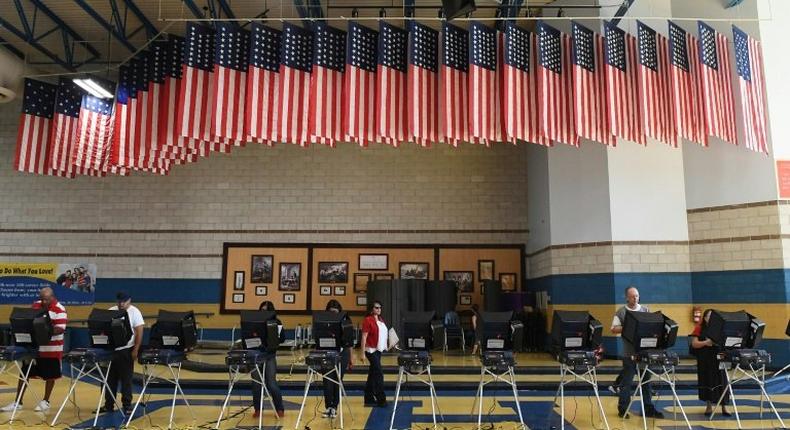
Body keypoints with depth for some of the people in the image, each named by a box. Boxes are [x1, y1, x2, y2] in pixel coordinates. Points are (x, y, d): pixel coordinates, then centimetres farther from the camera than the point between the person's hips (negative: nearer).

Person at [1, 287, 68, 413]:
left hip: (51, 349, -6)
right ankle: (17, 402, 20)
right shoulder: (35, 305, 5)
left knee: (50, 375, 7)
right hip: (34, 347, 6)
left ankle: (45, 401, 22)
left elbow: (60, 329, -20)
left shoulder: (60, 310, -14)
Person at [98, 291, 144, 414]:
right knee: (110, 378, 10)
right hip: (111, 349, 4)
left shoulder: (134, 312, -5)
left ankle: (127, 405, 10)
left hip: (126, 350, -4)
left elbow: (139, 332, -9)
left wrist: (136, 349, -15)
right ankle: (108, 404, 21)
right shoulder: (111, 311, 7)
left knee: (126, 379, 2)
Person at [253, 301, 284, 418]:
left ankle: (280, 409, 9)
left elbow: (282, 338, -3)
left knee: (271, 383, -5)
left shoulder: (276, 322, 1)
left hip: (270, 355, -2)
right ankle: (257, 409, 19)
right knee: (256, 383, 4)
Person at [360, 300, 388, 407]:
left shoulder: (381, 321, 13)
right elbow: (364, 337, -14)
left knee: (372, 375, 12)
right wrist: (363, 353, -18)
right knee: (379, 374, -8)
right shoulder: (368, 320, -11)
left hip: (379, 350, 8)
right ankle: (381, 400, -2)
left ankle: (369, 399, 20)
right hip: (371, 350, -8)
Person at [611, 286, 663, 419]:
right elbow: (614, 329, -4)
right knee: (626, 381, 3)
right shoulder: (621, 312, -1)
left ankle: (648, 408, 19)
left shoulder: (645, 310, 9)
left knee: (646, 380, 9)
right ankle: (623, 409, 13)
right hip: (629, 353, -3)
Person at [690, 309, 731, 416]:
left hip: (718, 357, 2)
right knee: (707, 381, 5)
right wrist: (705, 342, -24)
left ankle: (724, 407, 5)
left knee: (721, 381, -1)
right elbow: (694, 344, -9)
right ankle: (709, 406, 16)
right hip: (704, 359, -2)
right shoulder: (699, 328, -2)